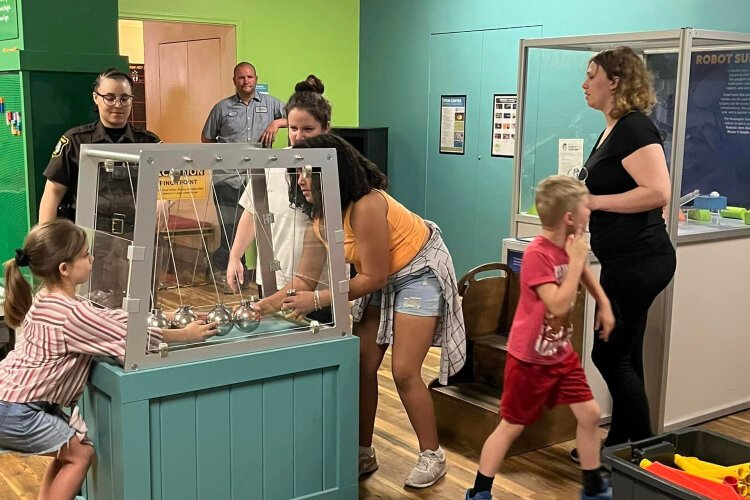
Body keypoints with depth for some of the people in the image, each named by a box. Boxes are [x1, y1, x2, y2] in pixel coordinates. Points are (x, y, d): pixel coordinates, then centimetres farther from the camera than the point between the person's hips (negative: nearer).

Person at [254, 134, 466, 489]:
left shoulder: (365, 207, -33)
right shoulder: (321, 212, -7)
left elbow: (372, 277, -26)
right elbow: (306, 277, -6)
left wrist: (318, 300, -27)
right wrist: (272, 302, -20)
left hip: (420, 272, -8)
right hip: (382, 278, 8)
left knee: (404, 372, -9)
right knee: (361, 365, 4)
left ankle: (432, 456, 9)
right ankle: (364, 453, 17)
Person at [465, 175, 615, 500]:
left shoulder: (570, 246, -1)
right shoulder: (537, 254, -26)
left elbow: (584, 273, 23)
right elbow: (559, 305, -32)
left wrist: (604, 304, 17)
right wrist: (576, 259, -28)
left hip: (561, 353, 8)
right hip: (530, 358, -7)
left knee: (590, 414, 9)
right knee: (511, 426, 3)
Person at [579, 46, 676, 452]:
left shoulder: (634, 128, -16)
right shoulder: (612, 129, 15)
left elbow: (658, 192, -26)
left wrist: (595, 201, -19)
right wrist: (581, 199, 9)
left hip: (638, 260, -10)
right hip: (626, 260, 10)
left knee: (610, 355, -2)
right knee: (623, 356, 16)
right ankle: (621, 441, 29)